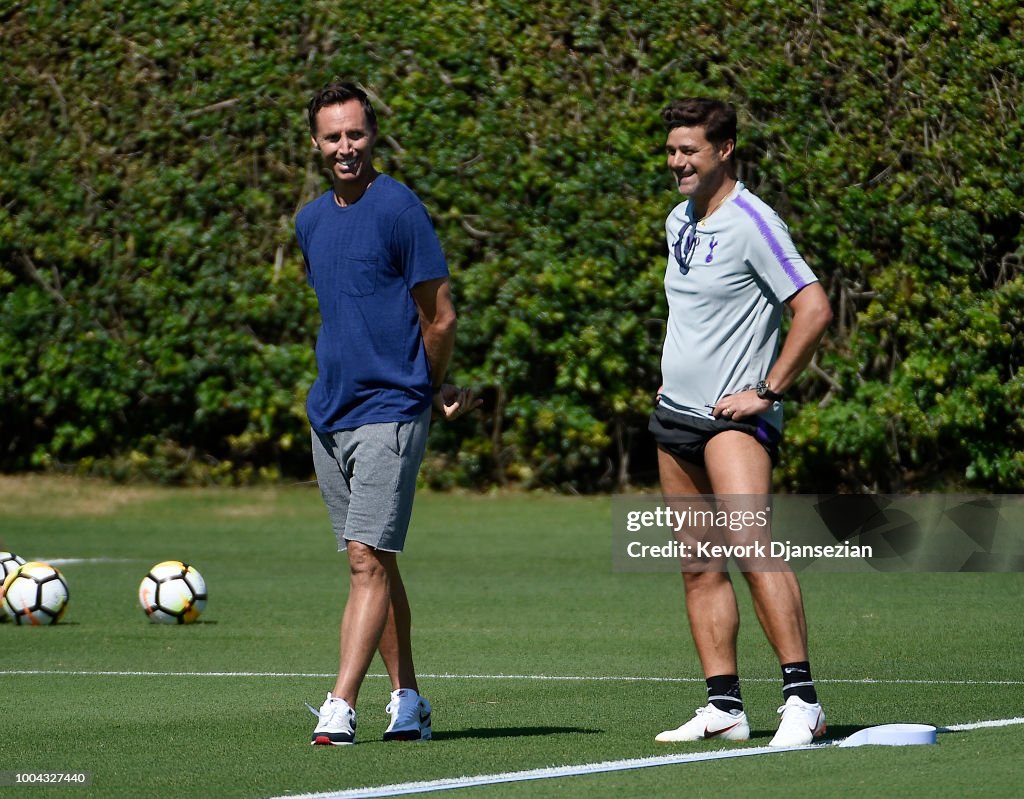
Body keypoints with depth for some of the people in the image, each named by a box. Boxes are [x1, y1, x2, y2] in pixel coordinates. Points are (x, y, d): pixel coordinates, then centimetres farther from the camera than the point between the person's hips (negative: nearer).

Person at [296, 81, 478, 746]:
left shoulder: (399, 209, -10)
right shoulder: (311, 221, 12)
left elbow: (441, 318, -6)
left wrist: (432, 392, 7)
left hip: (390, 412, -7)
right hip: (330, 411, 7)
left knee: (368, 557, -13)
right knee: (373, 562, 10)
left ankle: (341, 707, -19)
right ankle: (407, 702, 17)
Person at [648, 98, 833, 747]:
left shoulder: (752, 224, -12)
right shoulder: (678, 223, 14)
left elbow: (815, 310, -17)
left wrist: (767, 392, -16)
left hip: (734, 419, -8)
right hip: (676, 415, 8)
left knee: (751, 544, -22)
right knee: (699, 566, 6)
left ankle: (802, 700, -24)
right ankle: (725, 708, 9)